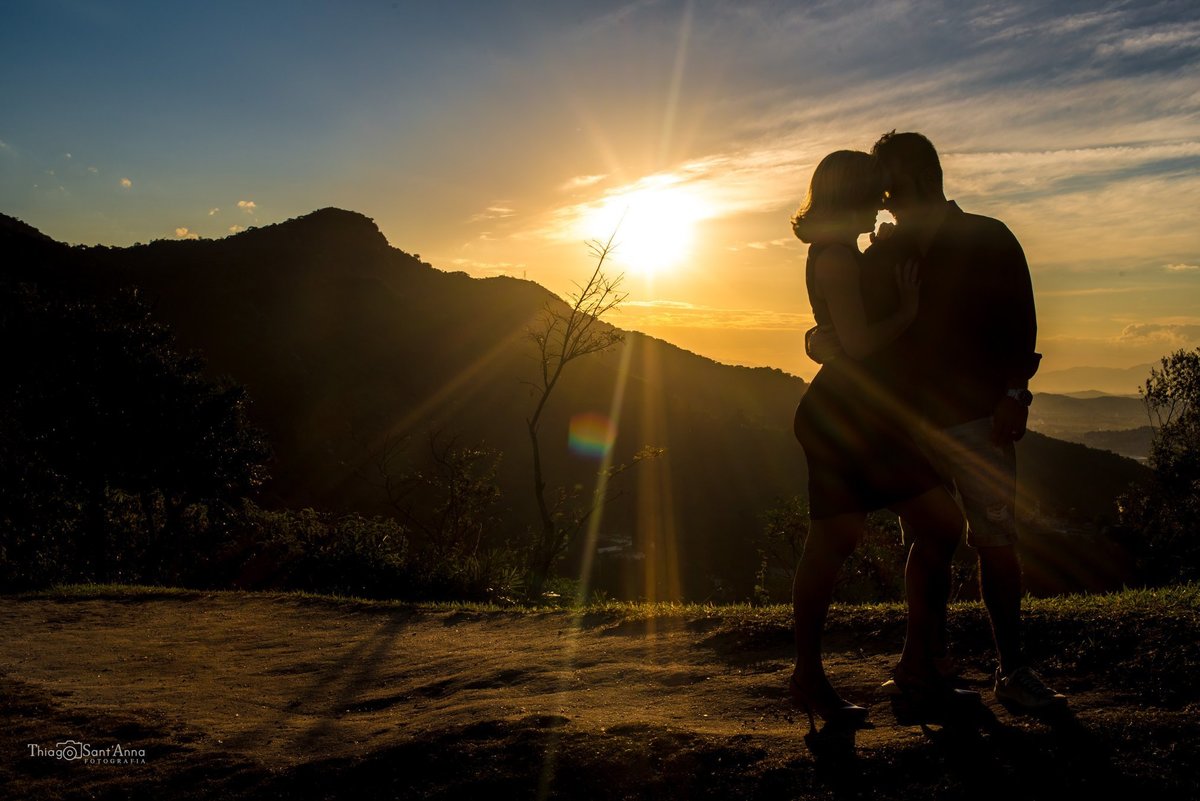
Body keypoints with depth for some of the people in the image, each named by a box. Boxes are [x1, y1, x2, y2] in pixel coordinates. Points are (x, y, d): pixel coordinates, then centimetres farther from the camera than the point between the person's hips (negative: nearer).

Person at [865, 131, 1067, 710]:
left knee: (996, 542, -6)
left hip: (978, 418, -3)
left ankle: (1012, 669, 3)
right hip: (907, 422, 3)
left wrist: (1013, 394, -11)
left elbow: (1020, 323, 0)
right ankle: (929, 661, 17)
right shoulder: (882, 256, 15)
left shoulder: (989, 240, 6)